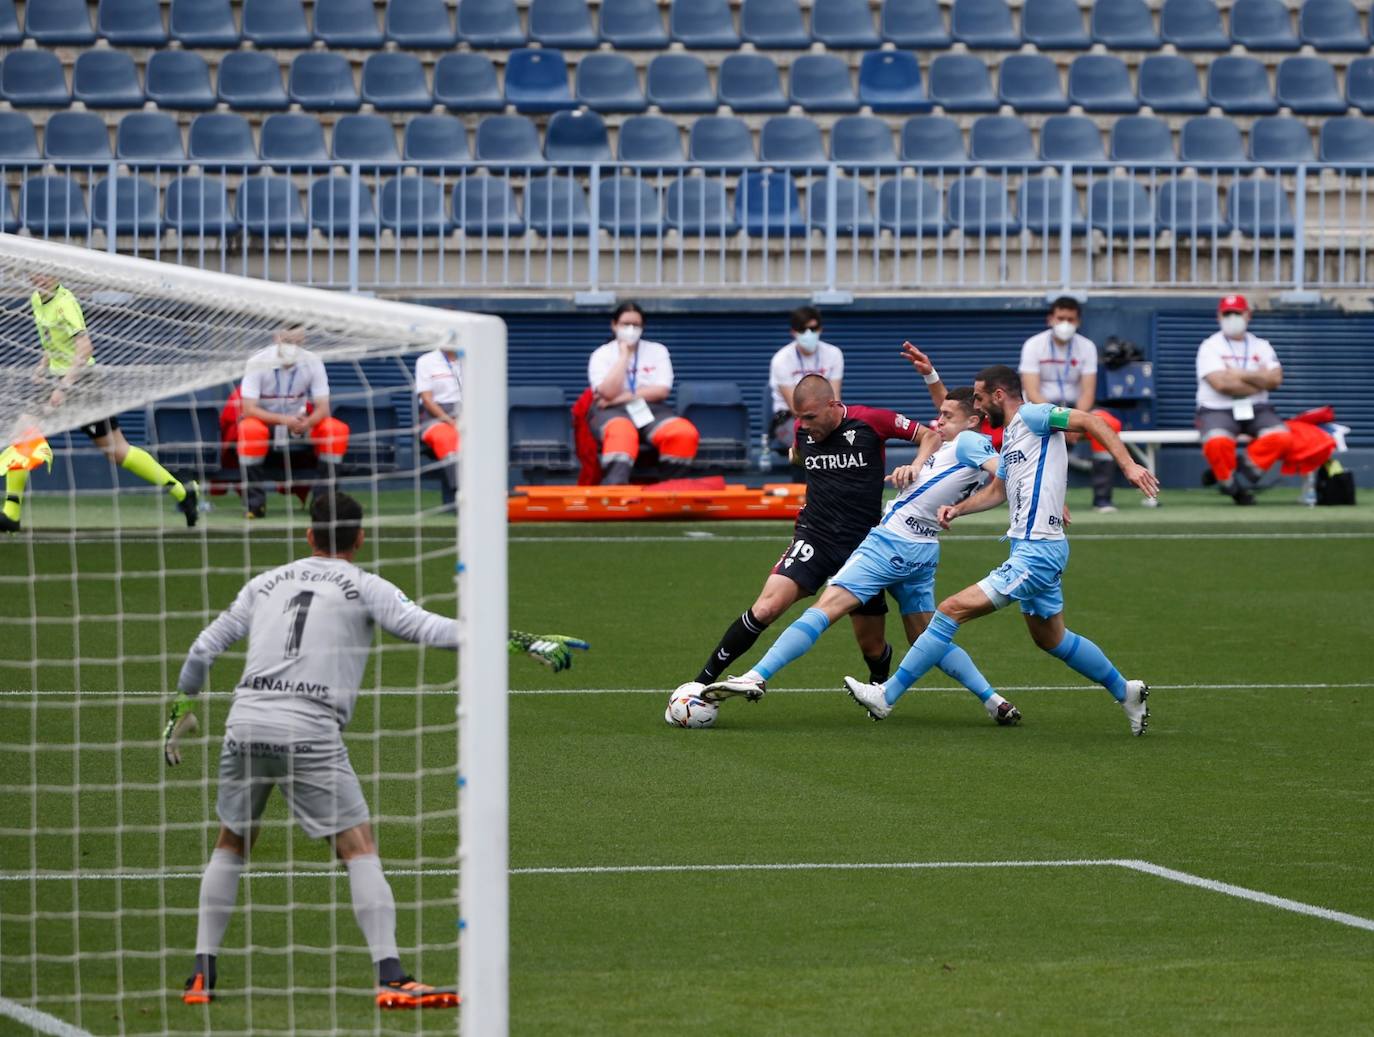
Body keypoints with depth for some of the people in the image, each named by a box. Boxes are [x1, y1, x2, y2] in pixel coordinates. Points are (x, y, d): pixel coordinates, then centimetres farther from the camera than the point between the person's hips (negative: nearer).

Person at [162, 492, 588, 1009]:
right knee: (359, 848, -2)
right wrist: (524, 641, -10)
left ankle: (201, 975, 19)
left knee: (231, 844, 21)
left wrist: (182, 712, 38)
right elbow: (427, 628, -7)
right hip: (310, 732, -4)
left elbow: (203, 649, 23)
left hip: (244, 726, 4)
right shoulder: (363, 588, 5)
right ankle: (391, 978, -13)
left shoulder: (266, 583, 19)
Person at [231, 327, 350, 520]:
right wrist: (284, 420, -39)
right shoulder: (258, 362, -18)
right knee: (249, 430, -38)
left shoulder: (312, 362, -11)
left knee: (337, 430, -23)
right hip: (264, 421, -3)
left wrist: (307, 423, -37)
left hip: (300, 426, 3)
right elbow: (248, 409, -24)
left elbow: (322, 408, -13)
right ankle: (255, 502, -28)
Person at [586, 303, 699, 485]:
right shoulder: (601, 355, 6)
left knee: (685, 433, -29)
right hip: (612, 413, -3)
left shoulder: (657, 351, 12)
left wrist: (623, 397, -10)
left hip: (650, 409, 3)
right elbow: (608, 393, -11)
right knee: (621, 432, -41)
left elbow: (662, 391, -1)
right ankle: (613, 489, -61)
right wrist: (624, 354, -7)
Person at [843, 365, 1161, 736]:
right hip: (1030, 549, 11)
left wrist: (1128, 464, -26)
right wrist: (958, 508, 14)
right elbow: (998, 490, 29)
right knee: (1051, 638, 23)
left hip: (1037, 550, -11)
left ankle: (887, 695, -11)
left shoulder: (1031, 416, -10)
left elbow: (1090, 421, -17)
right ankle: (1126, 692, 35)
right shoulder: (1010, 436, 18)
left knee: (953, 608, -13)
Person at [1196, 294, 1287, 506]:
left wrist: (1241, 374, -10)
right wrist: (1259, 380, -6)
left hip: (1255, 409, 3)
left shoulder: (1261, 346, 13)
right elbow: (1221, 384, -15)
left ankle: (1247, 469, -4)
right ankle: (1231, 484, -8)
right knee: (1217, 442, -37)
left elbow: (1275, 380, -3)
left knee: (1282, 438, -27)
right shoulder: (1210, 347, 1)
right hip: (1218, 410, -3)